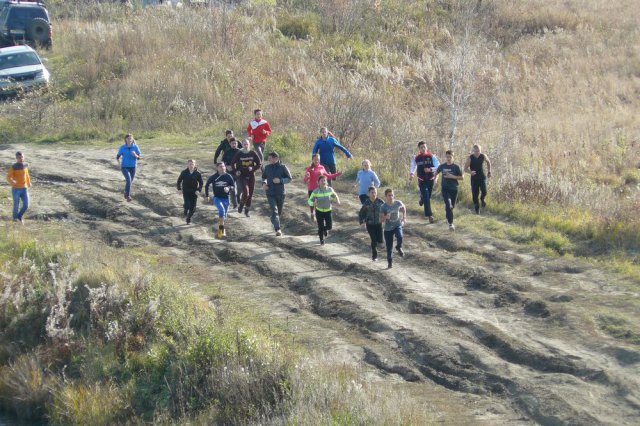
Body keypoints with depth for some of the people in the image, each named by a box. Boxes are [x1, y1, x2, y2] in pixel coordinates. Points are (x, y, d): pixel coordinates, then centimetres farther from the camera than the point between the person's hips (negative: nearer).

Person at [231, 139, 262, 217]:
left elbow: (259, 164, 4)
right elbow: (233, 163, 10)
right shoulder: (239, 154, -4)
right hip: (242, 176, -2)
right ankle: (241, 205, 10)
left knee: (250, 195, 7)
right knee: (245, 193, -18)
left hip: (251, 176, 2)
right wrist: (236, 171, -3)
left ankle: (247, 211, 22)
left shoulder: (253, 154, -2)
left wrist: (253, 169, -14)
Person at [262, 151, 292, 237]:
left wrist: (280, 180, -17)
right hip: (270, 193, 0)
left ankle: (275, 225, 41)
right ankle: (277, 229, -21)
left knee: (279, 211, 14)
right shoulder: (267, 168, 4)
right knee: (274, 211, -14)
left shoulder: (283, 167, -4)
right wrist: (264, 183, -3)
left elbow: (289, 178, -1)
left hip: (280, 193, 0)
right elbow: (264, 177, 18)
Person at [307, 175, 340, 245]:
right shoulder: (316, 191, -17)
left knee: (329, 226, -3)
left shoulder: (330, 189, -10)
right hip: (319, 211, -2)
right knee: (321, 227, -1)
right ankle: (321, 240, 25)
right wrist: (313, 203, -37)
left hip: (328, 210, 2)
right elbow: (310, 200, -15)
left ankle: (325, 229, 35)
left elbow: (334, 195, 11)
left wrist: (337, 199, -10)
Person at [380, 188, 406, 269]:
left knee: (400, 237, -32)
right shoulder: (383, 207, -14)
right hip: (388, 228, 0)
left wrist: (404, 218, 8)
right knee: (389, 248, 6)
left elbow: (404, 208, 16)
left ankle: (399, 248, 1)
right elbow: (381, 220, -15)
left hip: (397, 225, 0)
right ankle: (390, 262, 29)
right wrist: (386, 217, -34)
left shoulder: (398, 203, -9)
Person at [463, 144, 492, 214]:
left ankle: (482, 199, 15)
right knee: (475, 194, -1)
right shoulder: (470, 158, -11)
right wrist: (470, 172, -32)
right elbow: (465, 169, -11)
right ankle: (477, 209, 19)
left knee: (484, 191, -19)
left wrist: (489, 172, 18)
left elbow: (488, 162, 17)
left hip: (482, 177, 1)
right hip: (474, 178, -1)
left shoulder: (483, 156, -5)